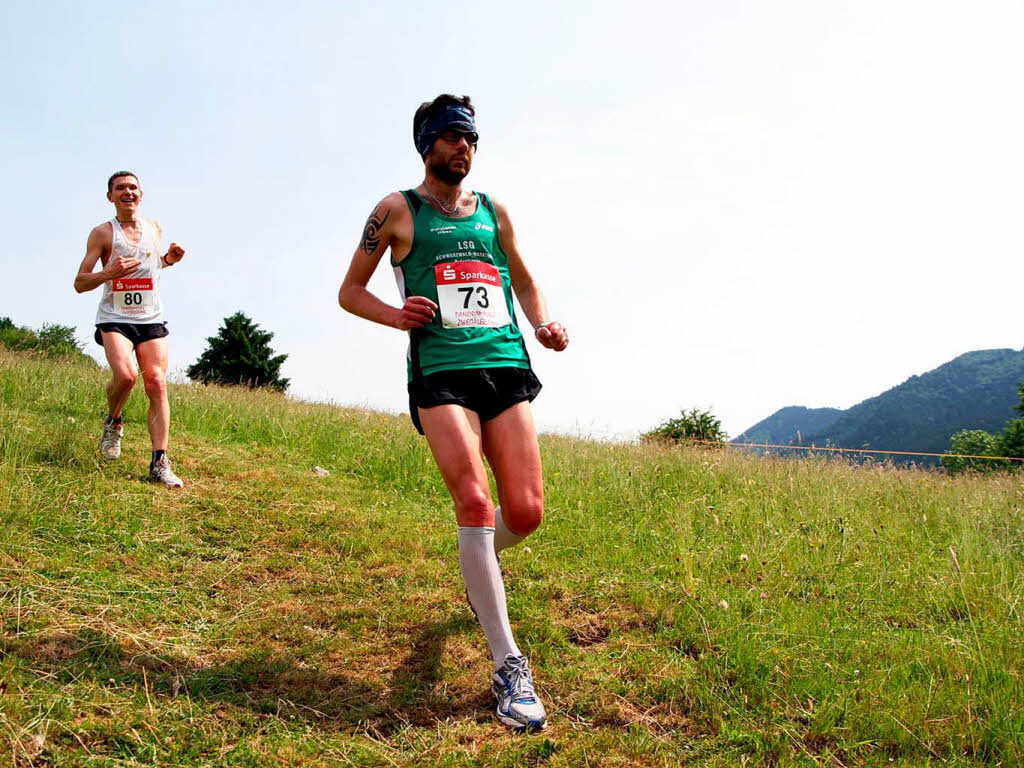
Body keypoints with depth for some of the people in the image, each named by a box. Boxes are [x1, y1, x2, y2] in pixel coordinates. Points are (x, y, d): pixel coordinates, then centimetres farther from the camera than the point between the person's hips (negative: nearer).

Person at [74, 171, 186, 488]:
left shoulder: (155, 229, 11)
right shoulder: (102, 233, -2)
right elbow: (79, 283, -2)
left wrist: (169, 259, 7)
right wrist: (108, 273, -22)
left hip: (152, 320, 4)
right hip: (114, 319, -3)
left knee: (157, 384, -9)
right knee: (125, 375, -26)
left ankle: (160, 464, -9)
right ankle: (113, 422, 8)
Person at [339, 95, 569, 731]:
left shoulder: (494, 211, 20)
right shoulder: (397, 211, 9)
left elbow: (525, 282, 31)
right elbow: (350, 291, 13)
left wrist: (543, 323, 10)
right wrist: (396, 315, -7)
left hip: (507, 367, 4)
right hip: (439, 372, -4)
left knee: (526, 513, -5)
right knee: (474, 501, -19)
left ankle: (480, 563, 34)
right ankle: (509, 667, -12)